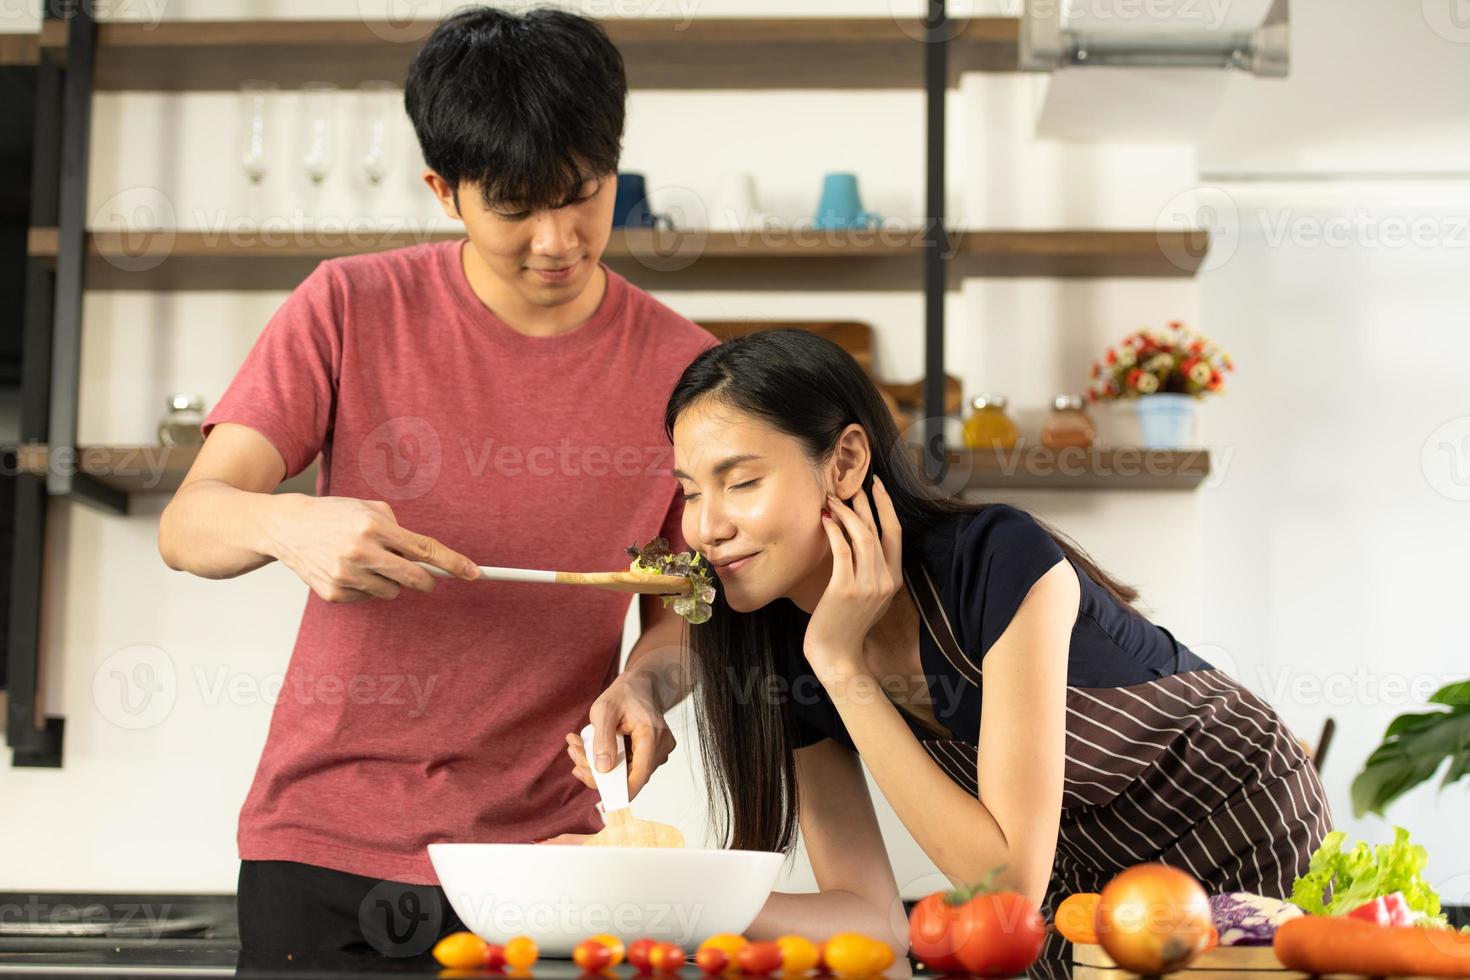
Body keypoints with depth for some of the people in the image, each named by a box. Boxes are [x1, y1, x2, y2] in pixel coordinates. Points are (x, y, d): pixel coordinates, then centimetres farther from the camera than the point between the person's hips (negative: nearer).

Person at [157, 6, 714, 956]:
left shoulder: (680, 364, -2)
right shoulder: (352, 308, -5)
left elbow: (683, 608, 6)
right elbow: (188, 524, -9)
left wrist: (643, 683, -16)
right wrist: (288, 526, -31)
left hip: (536, 848, 1)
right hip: (322, 839, 0)